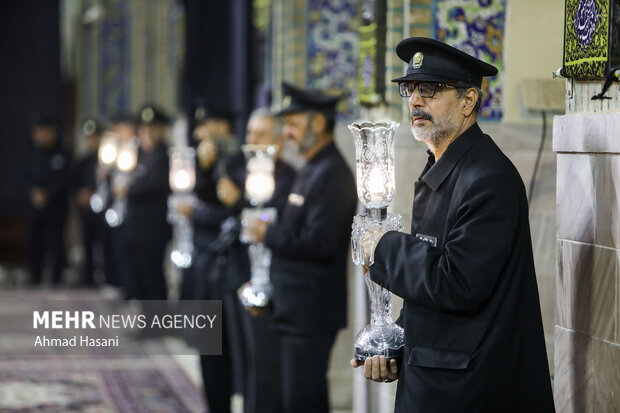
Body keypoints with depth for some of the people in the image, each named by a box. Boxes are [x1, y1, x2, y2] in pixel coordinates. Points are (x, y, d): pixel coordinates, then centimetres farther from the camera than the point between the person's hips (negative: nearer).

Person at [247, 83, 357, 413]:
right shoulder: (312, 170, 15)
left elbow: (319, 243, -24)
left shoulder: (333, 175, -16)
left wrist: (269, 234, -14)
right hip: (297, 311, 10)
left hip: (311, 312, -10)